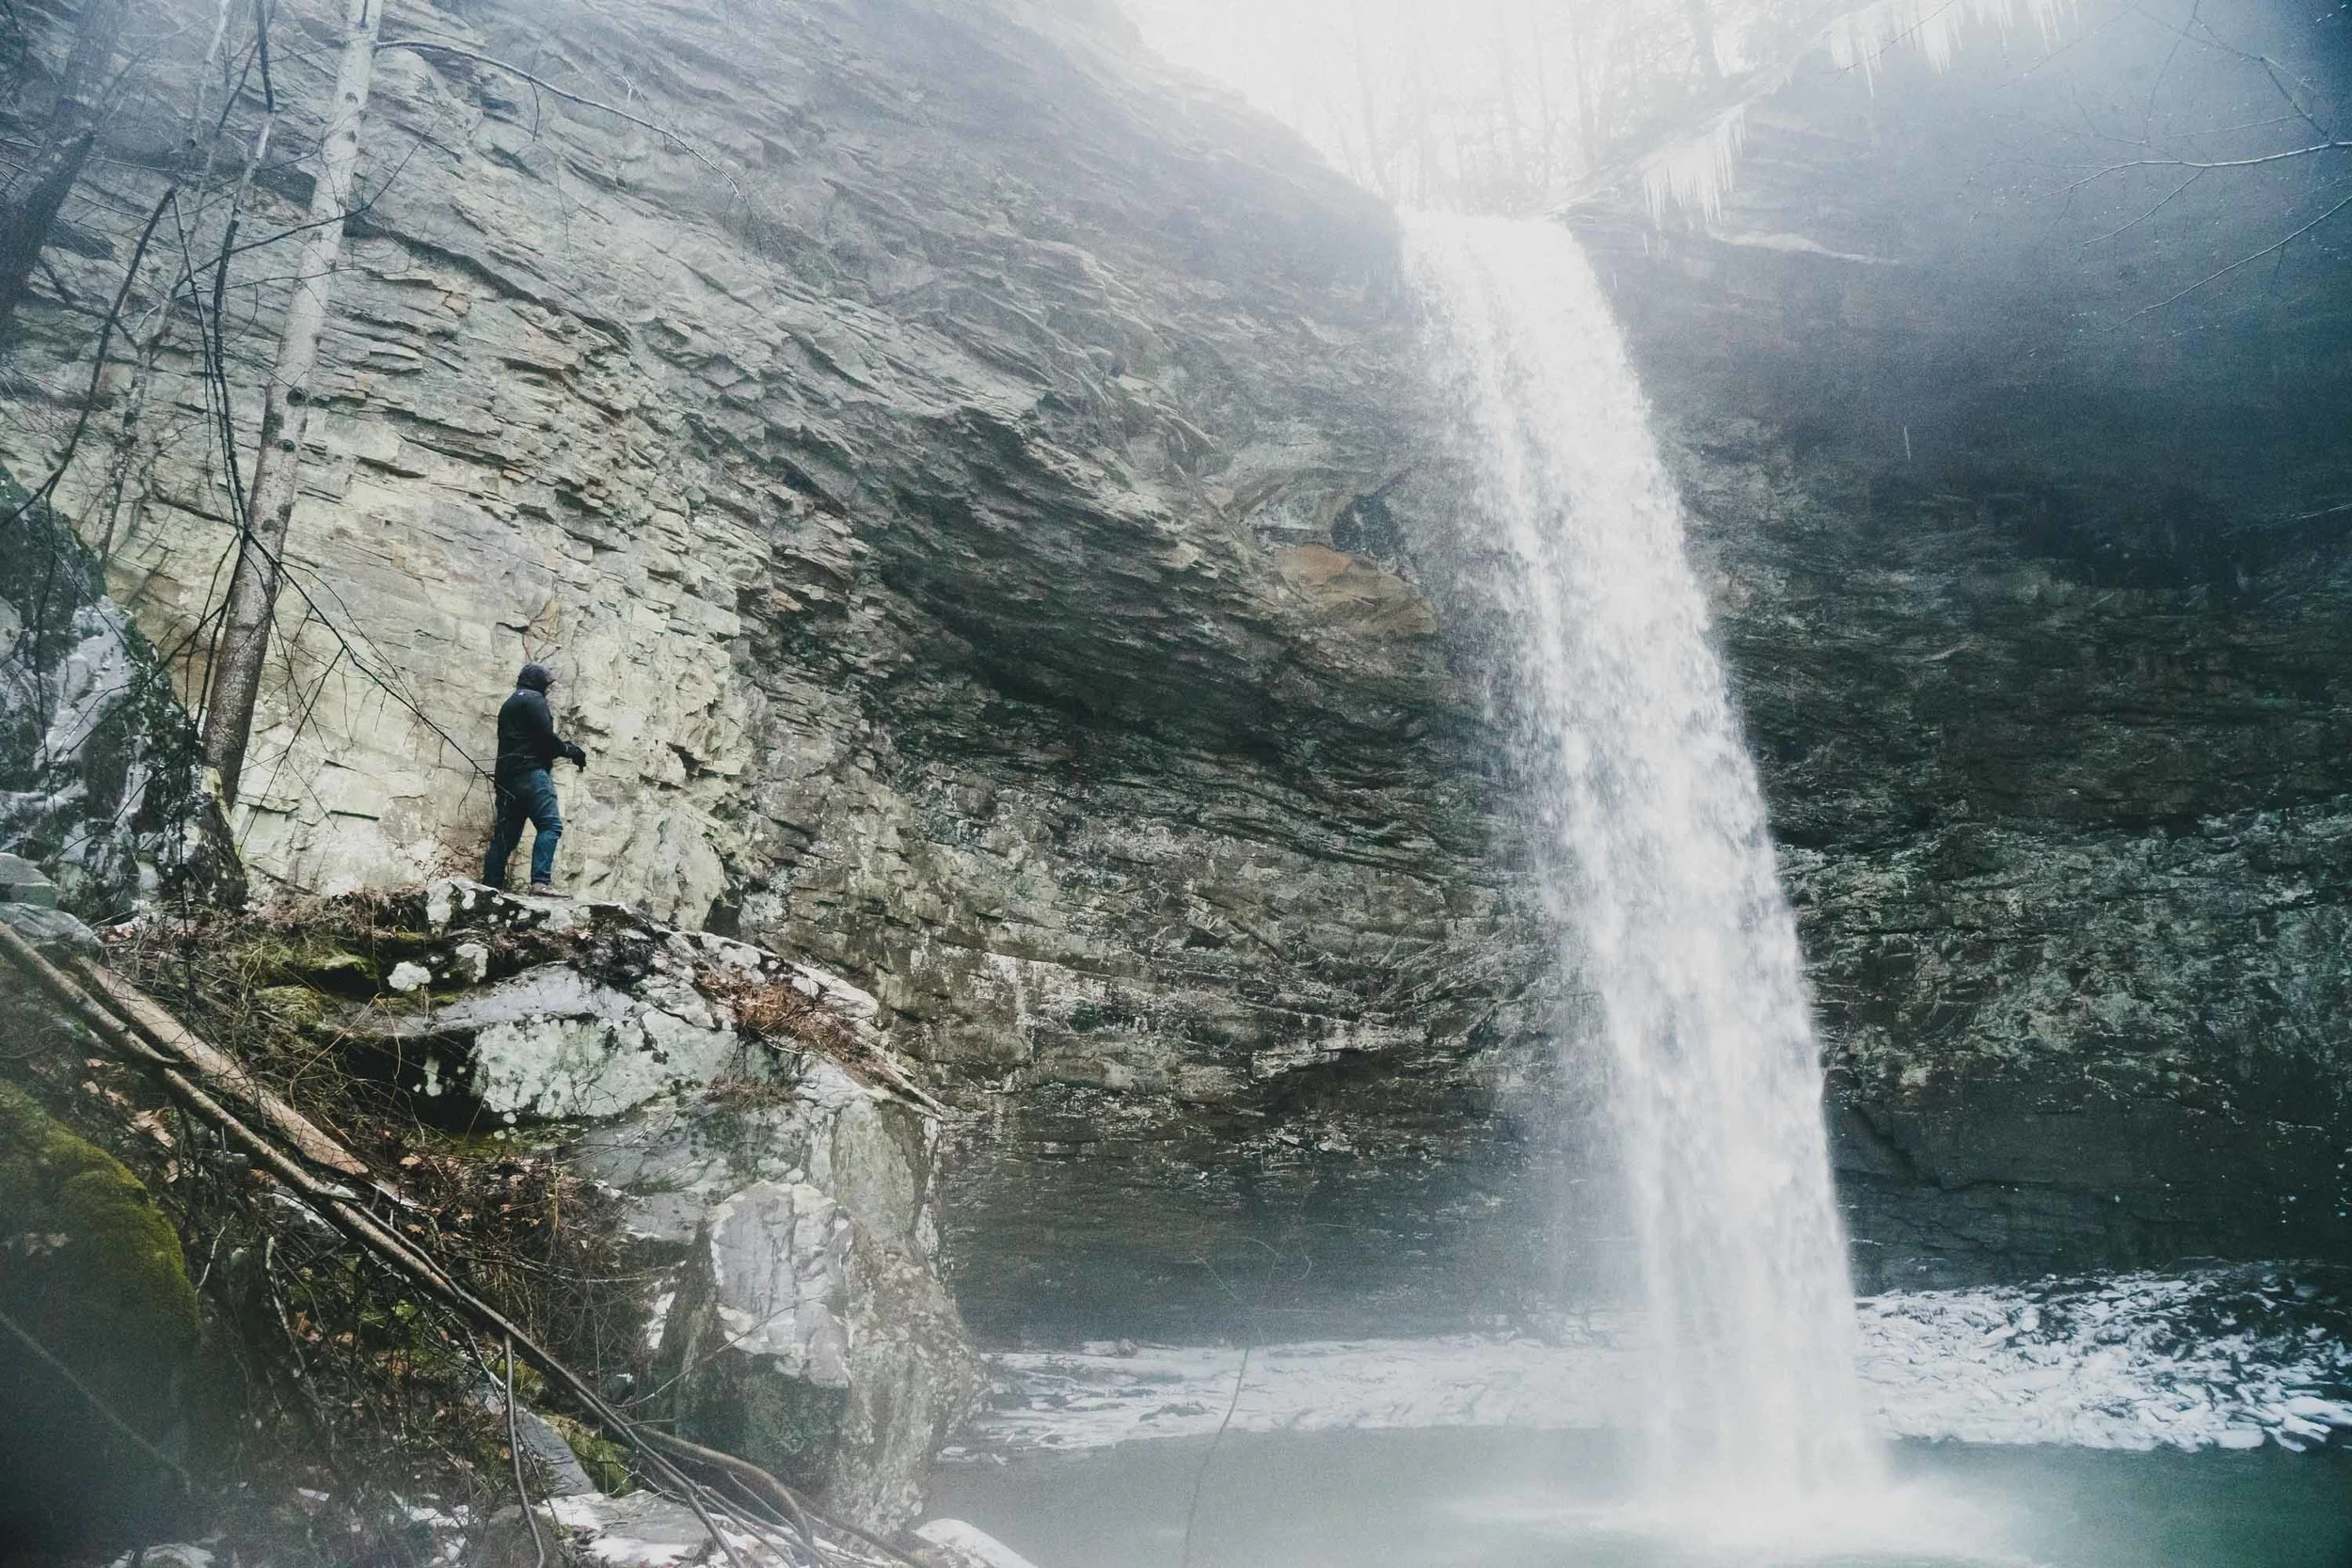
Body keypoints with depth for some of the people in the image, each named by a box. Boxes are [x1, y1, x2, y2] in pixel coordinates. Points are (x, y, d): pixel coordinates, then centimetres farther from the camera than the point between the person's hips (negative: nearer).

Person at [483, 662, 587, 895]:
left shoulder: (509, 704, 29)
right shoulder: (534, 699, 0)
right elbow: (546, 737, -11)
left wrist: (564, 747, 20)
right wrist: (570, 750, 4)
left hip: (507, 777, 10)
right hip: (530, 771, -10)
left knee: (506, 834, 8)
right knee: (550, 825, -17)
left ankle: (490, 888, 4)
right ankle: (541, 881, -31)